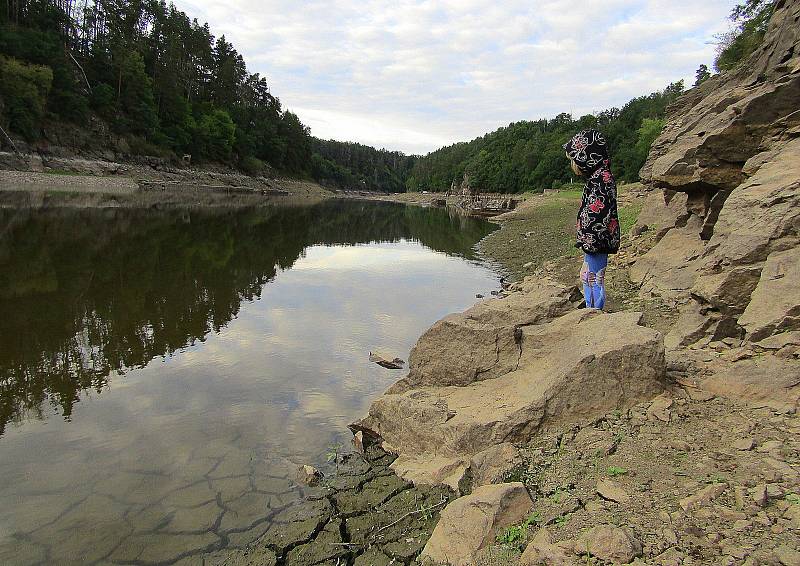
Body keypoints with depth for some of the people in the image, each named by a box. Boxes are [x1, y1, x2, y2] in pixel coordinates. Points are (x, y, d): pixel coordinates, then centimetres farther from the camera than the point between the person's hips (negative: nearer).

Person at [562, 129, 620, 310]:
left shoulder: (601, 178, -18)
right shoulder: (597, 176, 13)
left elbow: (598, 212, -24)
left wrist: (590, 241, -24)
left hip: (596, 241, -10)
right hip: (593, 241, 10)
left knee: (595, 278, -3)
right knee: (587, 276, 18)